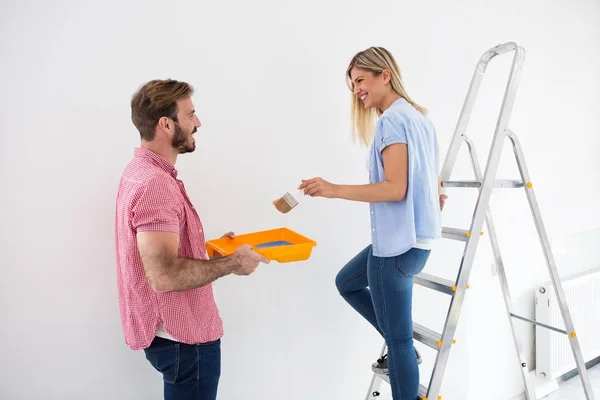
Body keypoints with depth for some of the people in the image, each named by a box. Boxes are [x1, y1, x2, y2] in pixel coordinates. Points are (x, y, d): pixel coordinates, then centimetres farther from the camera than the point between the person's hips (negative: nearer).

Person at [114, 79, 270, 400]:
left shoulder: (143, 171, 8)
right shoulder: (155, 184, -25)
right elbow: (164, 276, -31)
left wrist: (210, 247, 9)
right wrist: (230, 263, -20)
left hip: (175, 330, 10)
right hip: (182, 337, -10)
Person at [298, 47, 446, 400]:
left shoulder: (392, 120, -15)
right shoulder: (419, 117, 14)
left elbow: (395, 188, -23)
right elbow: (432, 182, 17)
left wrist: (335, 190, -26)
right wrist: (433, 198, 33)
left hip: (399, 242, -10)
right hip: (415, 236, 10)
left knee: (398, 341, 3)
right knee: (347, 282, 26)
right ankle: (404, 348, 30)